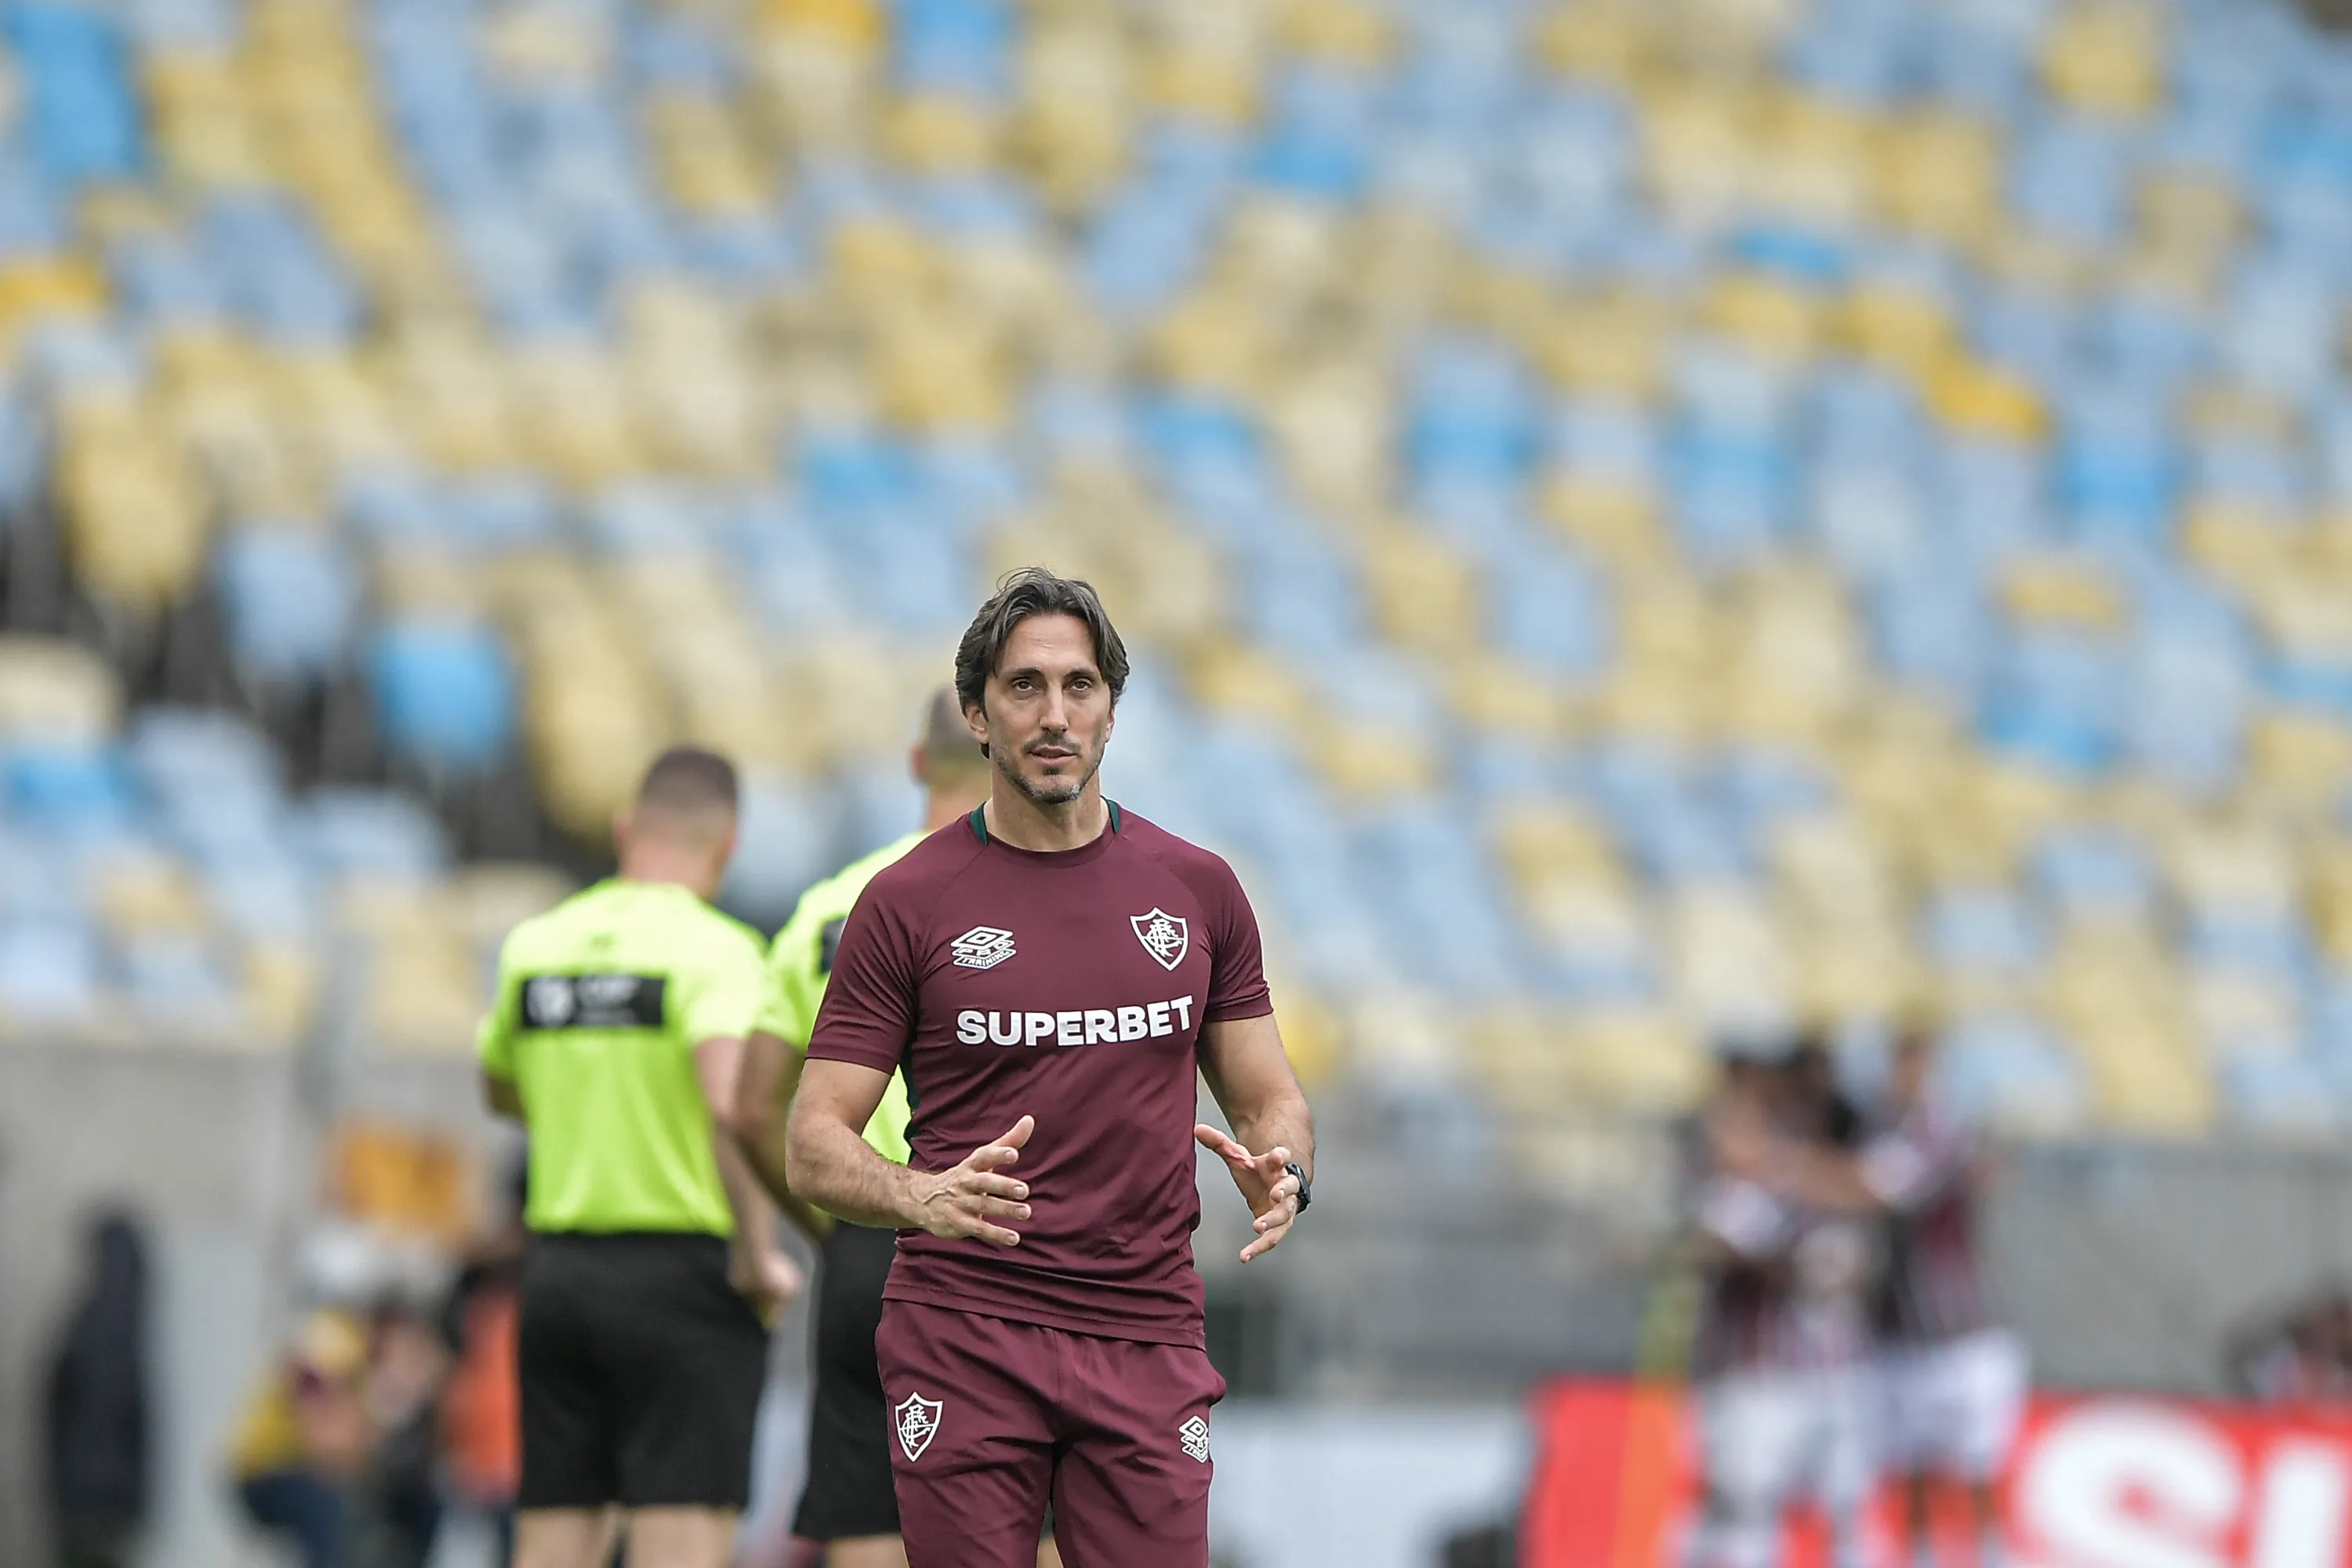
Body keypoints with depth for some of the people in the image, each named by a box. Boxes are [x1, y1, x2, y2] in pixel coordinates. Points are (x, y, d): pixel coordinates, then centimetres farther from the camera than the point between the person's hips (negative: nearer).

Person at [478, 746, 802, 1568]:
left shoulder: (536, 945, 9)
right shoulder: (713, 947, -10)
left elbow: (502, 1089, 25)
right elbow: (730, 1100, -25)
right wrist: (759, 1250, -18)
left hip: (557, 1268, 6)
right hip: (682, 1272, -6)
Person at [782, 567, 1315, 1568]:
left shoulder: (1195, 888, 9)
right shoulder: (907, 902, 0)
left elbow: (1268, 1098, 15)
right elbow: (813, 1147, -2)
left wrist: (1280, 1174, -9)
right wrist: (924, 1197, -23)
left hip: (1147, 1339, 2)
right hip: (963, 1333, -2)